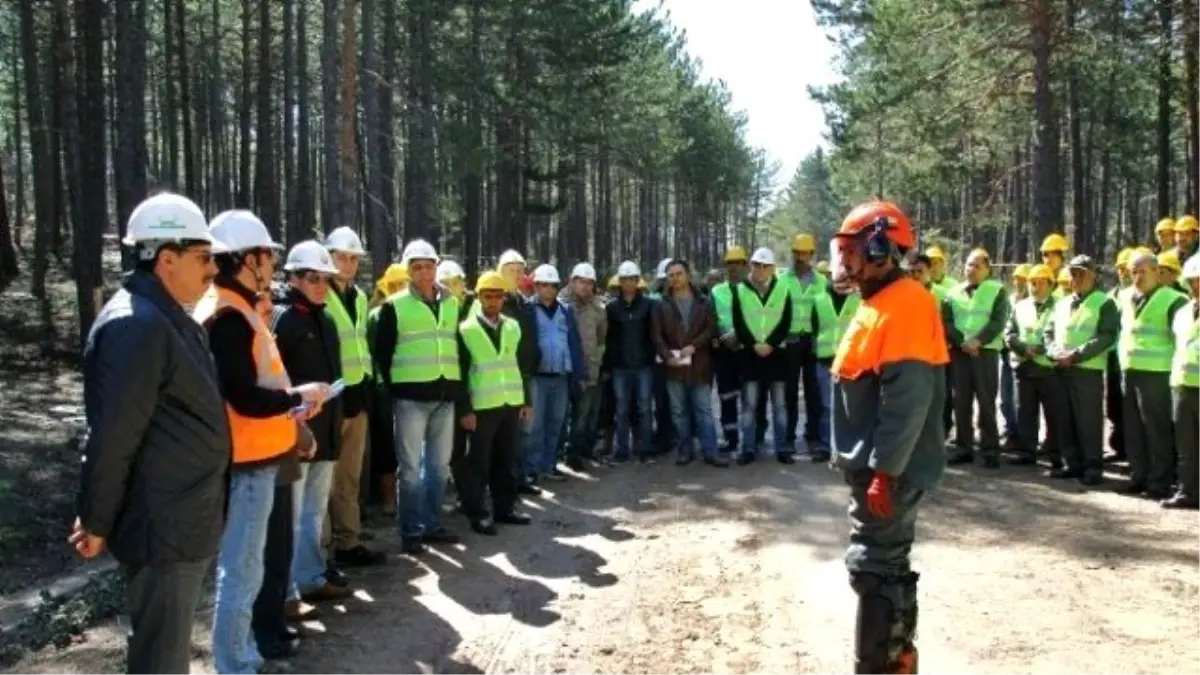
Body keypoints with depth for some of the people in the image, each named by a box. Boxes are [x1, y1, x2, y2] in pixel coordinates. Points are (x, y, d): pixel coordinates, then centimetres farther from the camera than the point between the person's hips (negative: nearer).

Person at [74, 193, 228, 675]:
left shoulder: (171, 321, 13)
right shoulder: (136, 326, -21)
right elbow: (112, 437, -22)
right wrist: (97, 522, -14)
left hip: (184, 525, 10)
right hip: (162, 530, -10)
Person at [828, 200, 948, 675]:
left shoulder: (905, 304, -19)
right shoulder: (876, 304, 14)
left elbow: (908, 399, -25)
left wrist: (885, 469, -25)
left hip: (890, 470, -10)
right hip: (872, 465, 10)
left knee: (874, 569, -4)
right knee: (888, 564, 18)